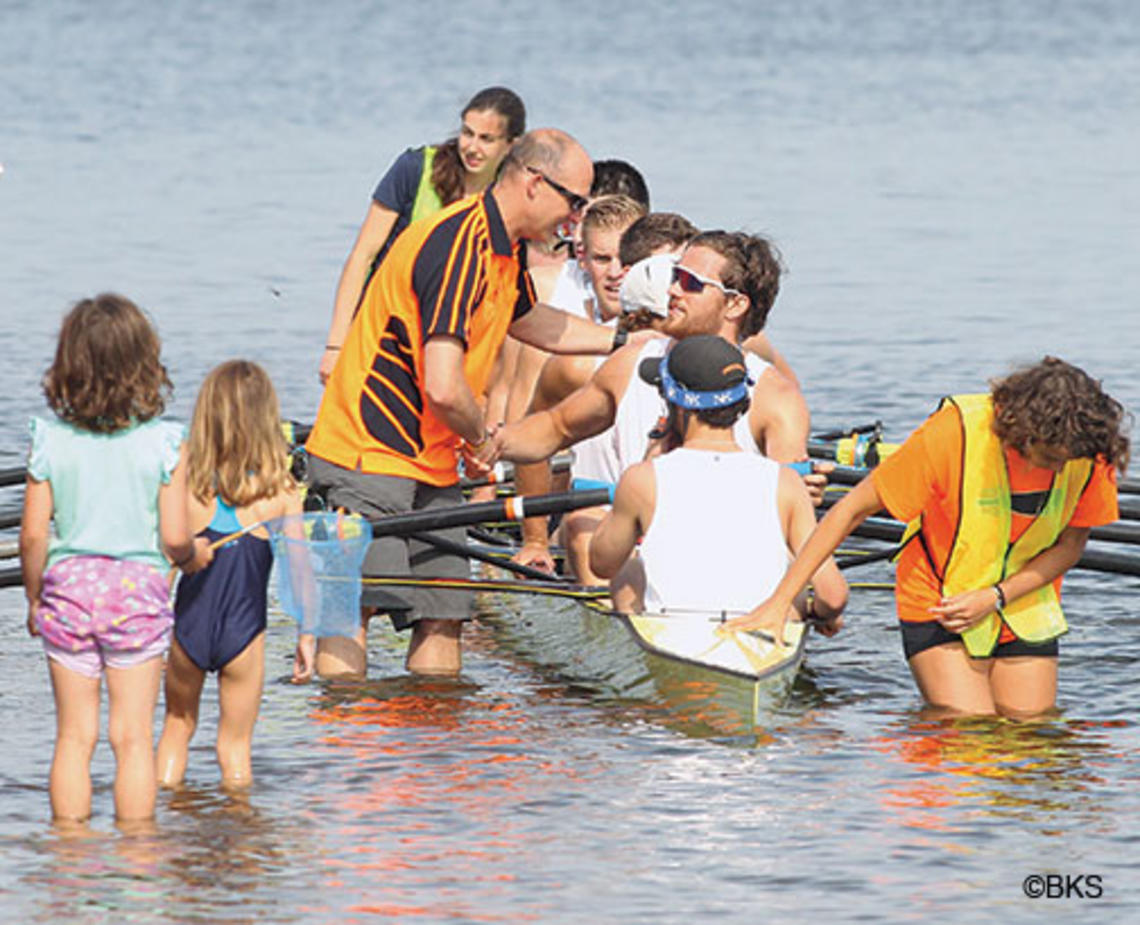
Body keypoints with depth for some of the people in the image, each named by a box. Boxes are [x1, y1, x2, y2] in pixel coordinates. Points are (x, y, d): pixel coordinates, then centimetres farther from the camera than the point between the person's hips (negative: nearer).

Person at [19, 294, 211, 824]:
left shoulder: (49, 441, -6)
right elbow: (173, 539, -8)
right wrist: (195, 557, 16)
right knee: (132, 736, 4)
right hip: (138, 591, -1)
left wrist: (34, 600, 11)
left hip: (67, 587, 1)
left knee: (73, 735, 10)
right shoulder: (163, 443, -8)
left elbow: (33, 536, -4)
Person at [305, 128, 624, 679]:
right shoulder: (457, 248, -22)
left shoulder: (504, 251, 10)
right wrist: (481, 439, -9)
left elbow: (528, 322, 35)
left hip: (430, 467, 10)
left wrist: (624, 341, 33)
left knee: (442, 616, 6)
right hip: (369, 457, -10)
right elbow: (444, 389, -28)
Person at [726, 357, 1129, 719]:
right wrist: (780, 601, -20)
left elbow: (1069, 547, -1)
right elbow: (852, 509, -18)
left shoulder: (1091, 453, -15)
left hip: (1024, 612, 4)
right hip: (940, 611, -4)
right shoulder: (954, 433, -25)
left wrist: (995, 597, -17)